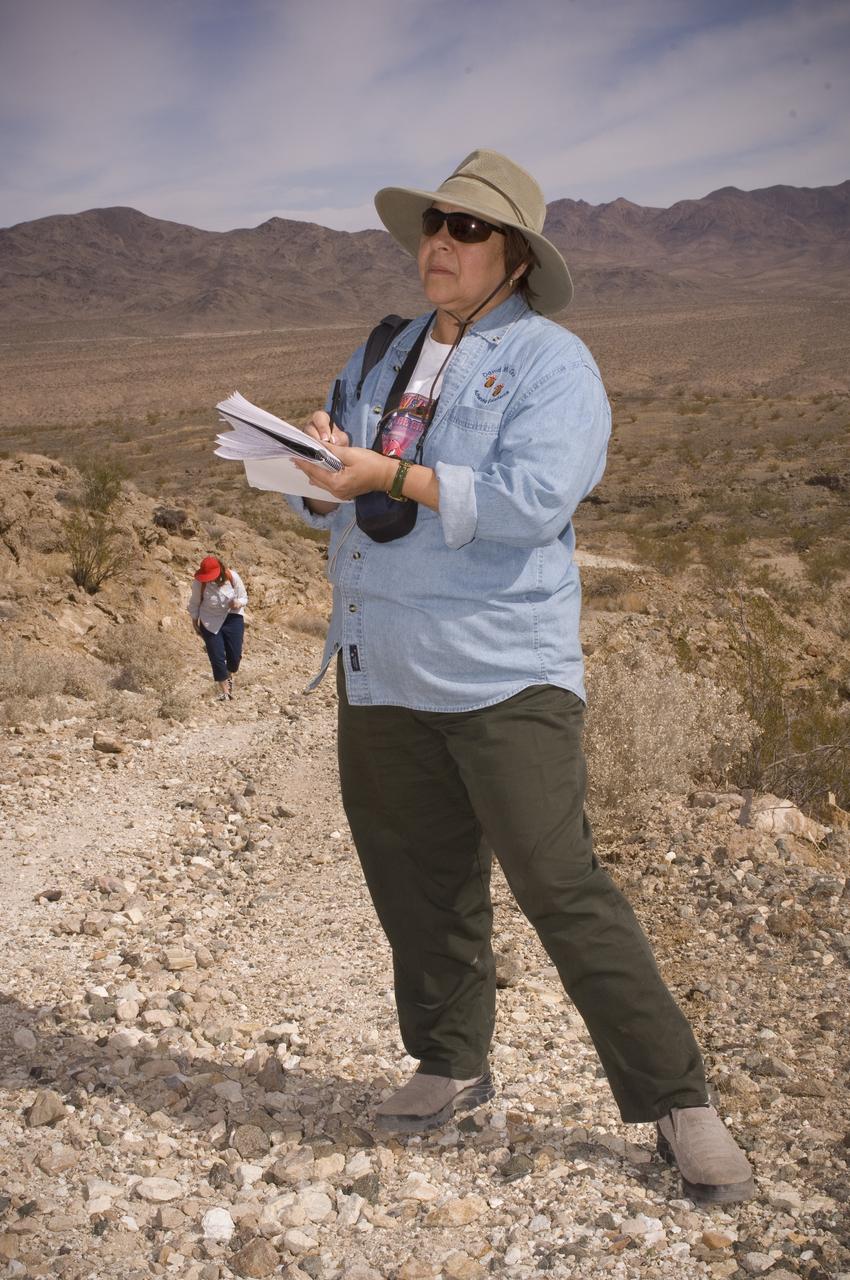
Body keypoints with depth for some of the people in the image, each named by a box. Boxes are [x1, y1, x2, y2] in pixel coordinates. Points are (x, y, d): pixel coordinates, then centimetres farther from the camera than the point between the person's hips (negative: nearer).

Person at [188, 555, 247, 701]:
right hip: (211, 623, -1)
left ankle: (230, 678, 39)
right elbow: (194, 604, -4)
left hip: (233, 619, 1)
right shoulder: (199, 583, -21)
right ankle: (225, 692, 12)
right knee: (217, 658, -4)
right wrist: (195, 623, 2)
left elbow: (244, 598, -6)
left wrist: (238, 603, -28)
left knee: (235, 656, 3)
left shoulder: (233, 578, -19)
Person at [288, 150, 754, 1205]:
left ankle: (676, 1101, 3)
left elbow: (532, 497, -19)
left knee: (561, 888, -8)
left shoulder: (552, 362, -3)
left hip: (503, 674, -6)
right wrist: (316, 472, -6)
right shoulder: (379, 360, 17)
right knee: (418, 887, 12)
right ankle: (450, 1066, 30)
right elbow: (329, 505, 17)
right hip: (383, 676, 6)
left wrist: (391, 475, -20)